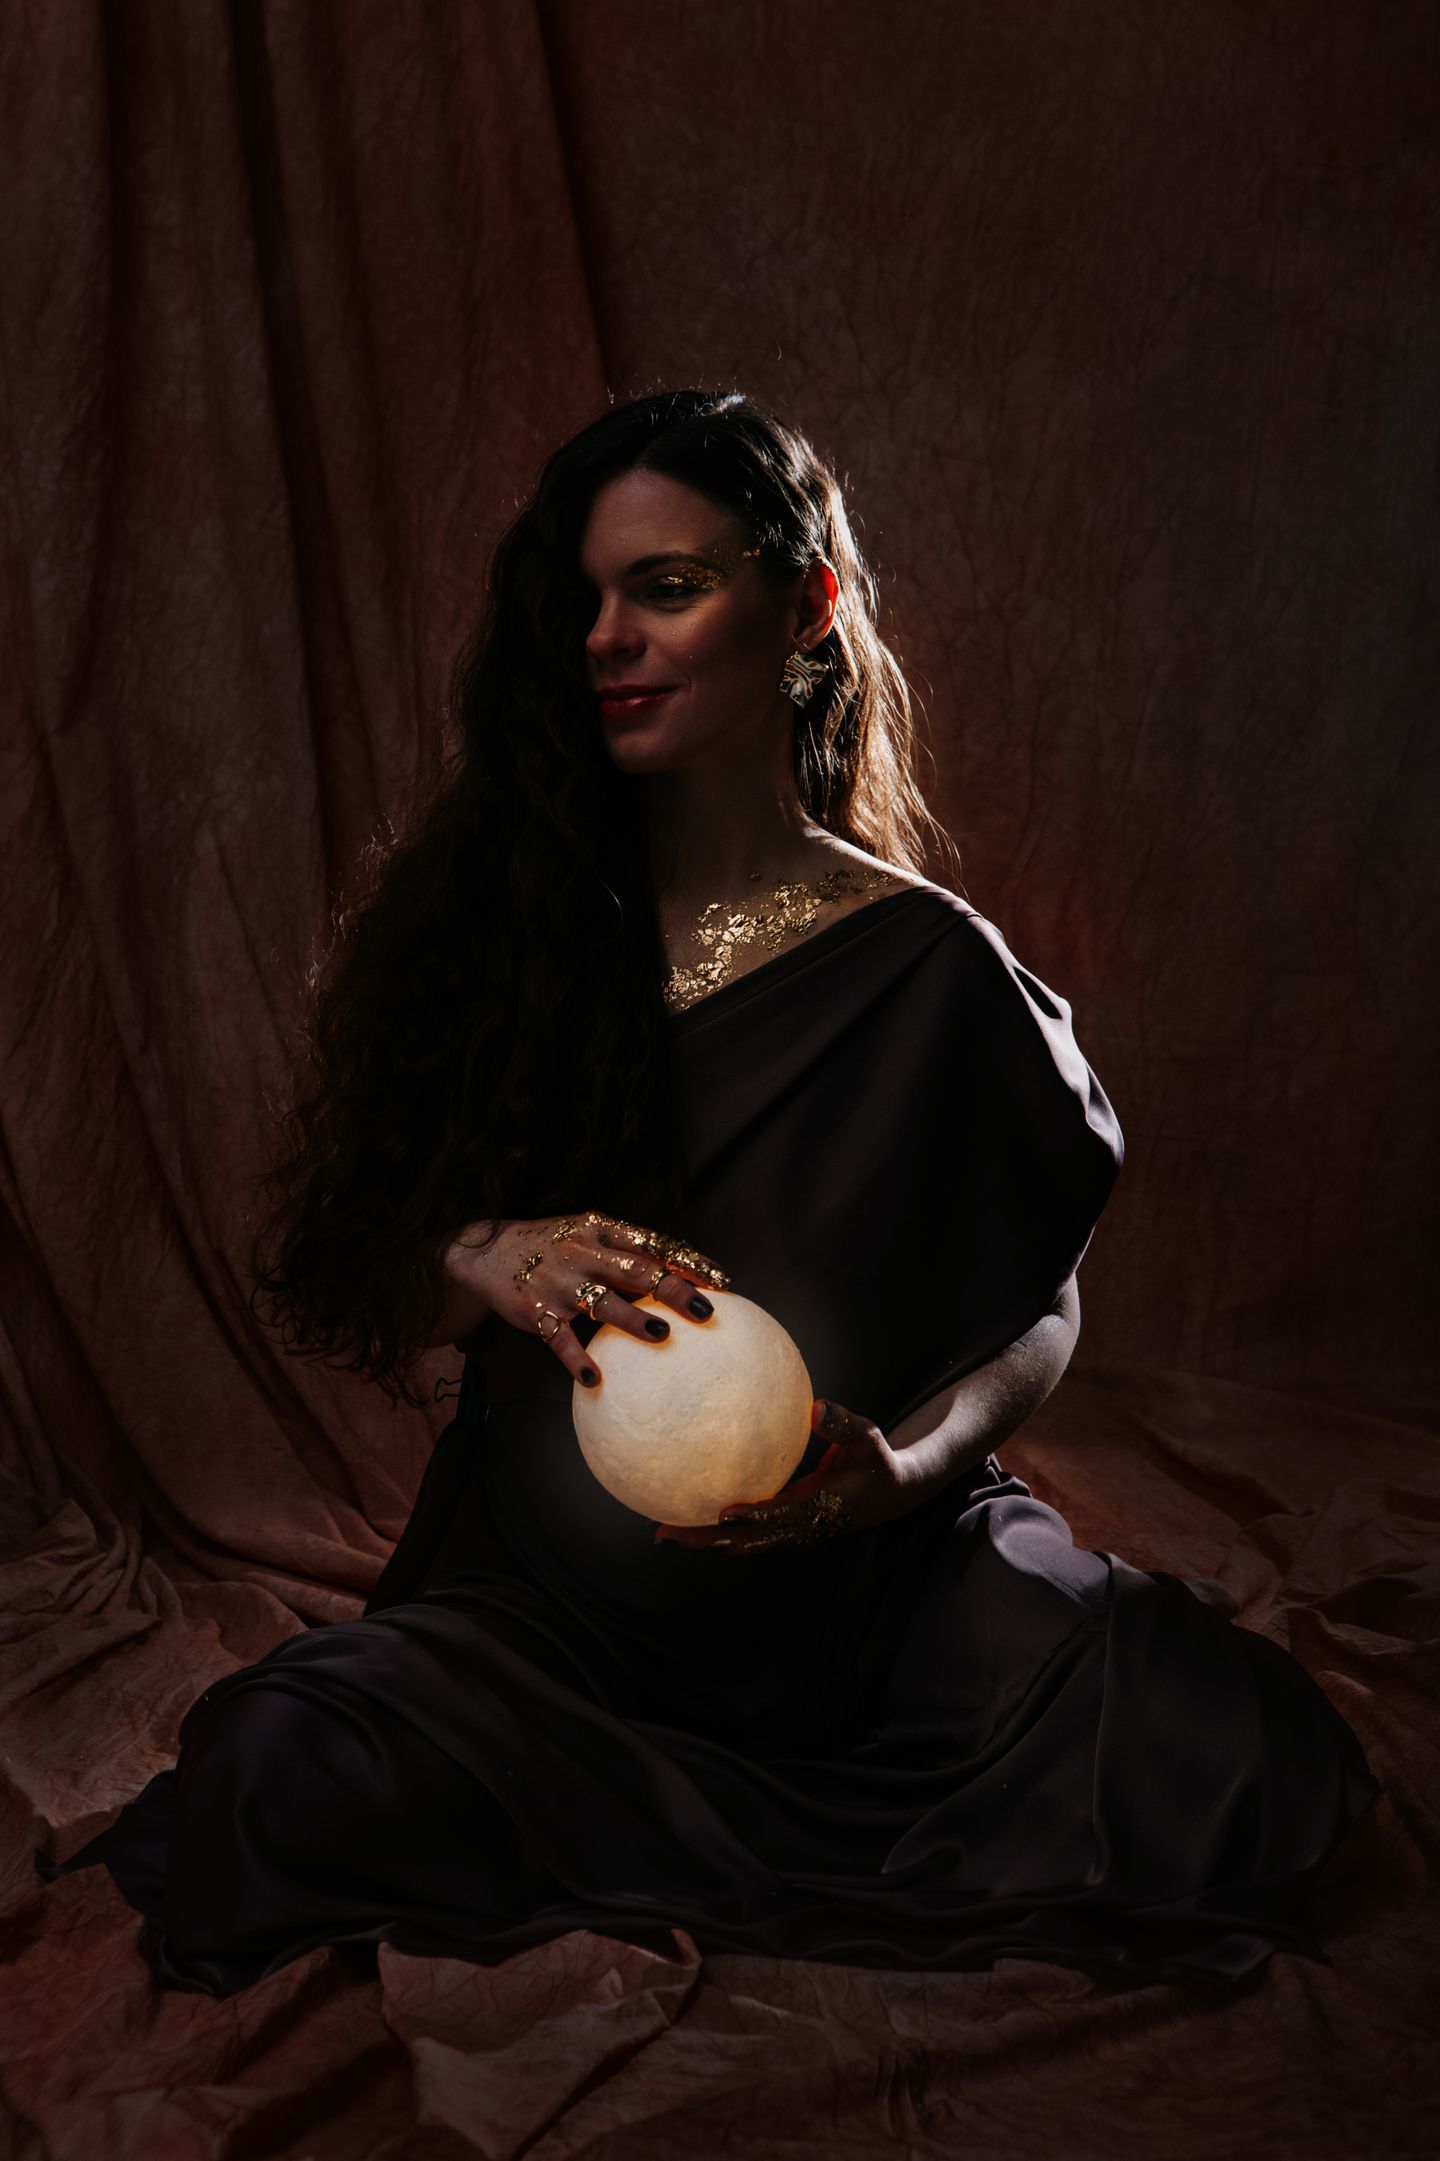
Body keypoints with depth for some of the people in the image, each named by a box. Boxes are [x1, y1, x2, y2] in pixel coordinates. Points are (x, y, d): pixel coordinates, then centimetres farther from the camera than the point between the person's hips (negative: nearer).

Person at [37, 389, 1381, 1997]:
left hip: (875, 1578, 0)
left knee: (1237, 1772, -25)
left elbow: (1035, 1309, 3)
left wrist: (905, 1464, -18)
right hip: (557, 1582, 1)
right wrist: (483, 1256, -21)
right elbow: (340, 1288, 2)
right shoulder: (503, 931, 1)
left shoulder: (927, 968, -4)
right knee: (280, 1777, -28)